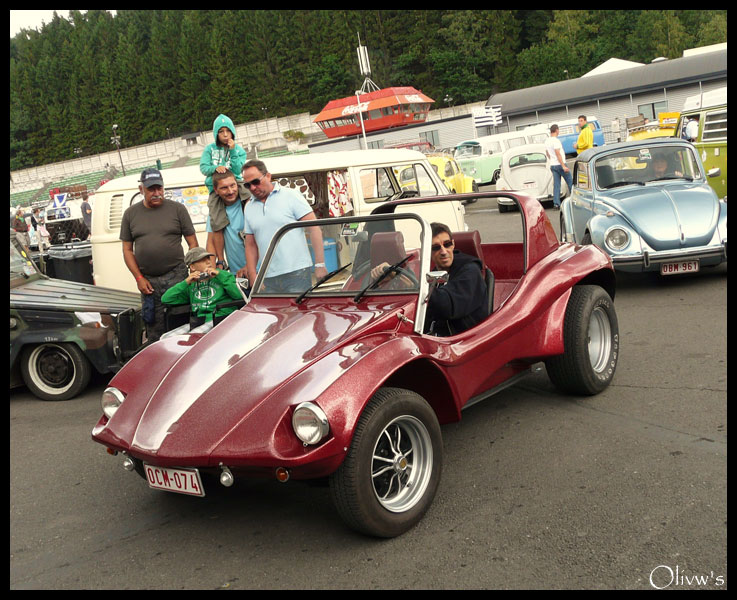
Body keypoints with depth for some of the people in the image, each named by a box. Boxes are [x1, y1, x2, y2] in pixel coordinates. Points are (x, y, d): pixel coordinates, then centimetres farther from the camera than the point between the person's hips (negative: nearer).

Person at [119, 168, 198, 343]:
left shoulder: (177, 209, 4)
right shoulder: (130, 214, 10)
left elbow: (192, 242, 4)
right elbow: (127, 249, 10)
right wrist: (139, 278, 0)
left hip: (176, 277, -2)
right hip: (148, 280, 2)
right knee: (154, 331, 3)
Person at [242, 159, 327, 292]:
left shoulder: (291, 195, 0)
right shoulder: (249, 208, 14)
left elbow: (314, 228, -5)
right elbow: (251, 246, 16)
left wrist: (320, 265, -13)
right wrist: (254, 279, 4)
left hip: (297, 273, -4)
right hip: (267, 279, 4)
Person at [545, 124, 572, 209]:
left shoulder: (547, 141, 10)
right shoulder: (556, 140, -16)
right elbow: (558, 154, -21)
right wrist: (563, 166, -22)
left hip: (552, 165, 8)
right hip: (560, 164, -8)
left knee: (556, 185, 5)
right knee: (570, 182, 5)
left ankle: (556, 203, -1)